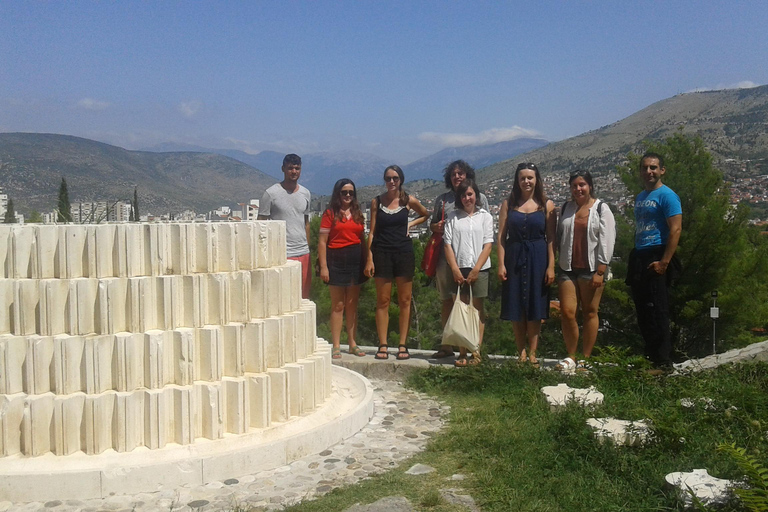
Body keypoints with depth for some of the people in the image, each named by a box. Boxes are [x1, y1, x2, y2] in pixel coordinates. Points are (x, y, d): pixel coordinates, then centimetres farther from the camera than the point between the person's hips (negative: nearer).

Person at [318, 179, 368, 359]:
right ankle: (336, 346, 4)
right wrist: (323, 266, -13)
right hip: (336, 260, -5)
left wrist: (367, 261, 9)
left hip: (355, 261, 5)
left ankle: (352, 343, 17)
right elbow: (322, 241, -6)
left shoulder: (357, 214, 13)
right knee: (338, 305, -1)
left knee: (352, 305, 9)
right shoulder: (330, 214, -2)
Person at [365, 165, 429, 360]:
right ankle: (382, 345, 7)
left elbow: (425, 215, 21)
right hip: (382, 254, 0)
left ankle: (403, 345, 10)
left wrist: (411, 224, 2)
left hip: (404, 253, 0)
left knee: (404, 301, 3)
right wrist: (369, 259, -4)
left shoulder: (409, 201, 3)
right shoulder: (377, 202, 3)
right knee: (382, 301, 2)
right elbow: (372, 232, 2)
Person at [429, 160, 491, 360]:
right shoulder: (442, 199, 15)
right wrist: (436, 227, -3)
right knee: (446, 300, 6)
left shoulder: (480, 198, 8)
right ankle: (447, 345, 14)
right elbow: (432, 225, 21)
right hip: (446, 255, 3)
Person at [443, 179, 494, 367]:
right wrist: (455, 269, -7)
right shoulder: (453, 217, 10)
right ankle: (462, 353, 2)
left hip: (479, 269, -1)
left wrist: (476, 269, -9)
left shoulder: (485, 216, 7)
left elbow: (488, 245, 0)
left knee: (477, 309, 1)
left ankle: (476, 352, 2)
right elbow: (448, 244, 4)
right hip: (459, 269, 1)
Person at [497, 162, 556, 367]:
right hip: (514, 258, 1)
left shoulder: (546, 205, 3)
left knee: (535, 307, 2)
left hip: (537, 259, -1)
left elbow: (551, 238, -1)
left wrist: (551, 266, -8)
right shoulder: (509, 204, 6)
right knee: (515, 308, 4)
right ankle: (521, 352, 14)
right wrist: (501, 264, -6)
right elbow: (501, 236, 2)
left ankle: (532, 353, 9)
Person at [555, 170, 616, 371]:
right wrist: (556, 265, 9)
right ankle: (570, 357, 11)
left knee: (590, 313, 2)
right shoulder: (566, 208, 13)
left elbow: (606, 241, -5)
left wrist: (600, 271, -11)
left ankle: (585, 359, 11)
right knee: (567, 312, -2)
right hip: (568, 269, 4)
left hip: (591, 269, -3)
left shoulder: (601, 209, 1)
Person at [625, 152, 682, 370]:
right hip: (639, 259, 9)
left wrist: (664, 262, -21)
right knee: (643, 312, 12)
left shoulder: (666, 195, -8)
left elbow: (676, 230, -15)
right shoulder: (640, 197, 18)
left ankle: (663, 362, 0)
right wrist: (634, 260, 16)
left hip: (655, 260, -9)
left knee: (657, 312, -7)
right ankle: (649, 357, 21)